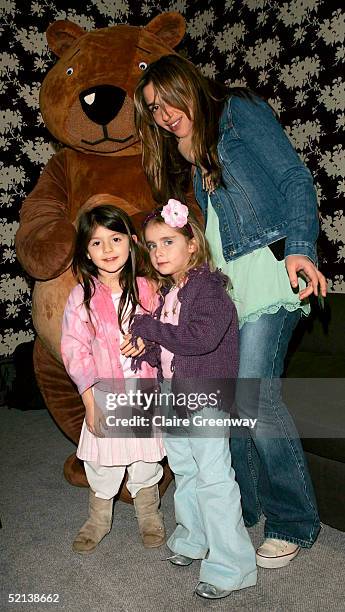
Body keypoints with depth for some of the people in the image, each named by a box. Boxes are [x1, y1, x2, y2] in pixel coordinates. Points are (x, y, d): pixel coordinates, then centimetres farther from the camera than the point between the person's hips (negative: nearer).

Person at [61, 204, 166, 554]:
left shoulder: (146, 289, -3)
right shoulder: (82, 296, -7)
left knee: (146, 462, 16)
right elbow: (73, 347, -7)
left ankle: (149, 515, 40)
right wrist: (90, 396, -11)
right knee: (102, 465, 12)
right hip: (105, 395, -1)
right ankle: (98, 519, 39)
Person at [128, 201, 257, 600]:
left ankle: (230, 566, 15)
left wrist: (148, 327, -20)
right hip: (174, 395, 9)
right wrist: (148, 350, -4)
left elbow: (202, 336, -29)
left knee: (214, 479, -1)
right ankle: (194, 539, 42)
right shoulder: (168, 292, 10)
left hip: (205, 396, -8)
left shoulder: (207, 287, -15)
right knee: (184, 472, 21)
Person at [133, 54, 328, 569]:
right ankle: (244, 504, 19)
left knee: (255, 394, -13)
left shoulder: (240, 110, 6)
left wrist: (300, 249, -16)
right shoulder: (189, 154, 24)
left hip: (267, 267, -6)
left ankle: (294, 521, 6)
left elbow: (295, 178, -4)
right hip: (224, 281, 7)